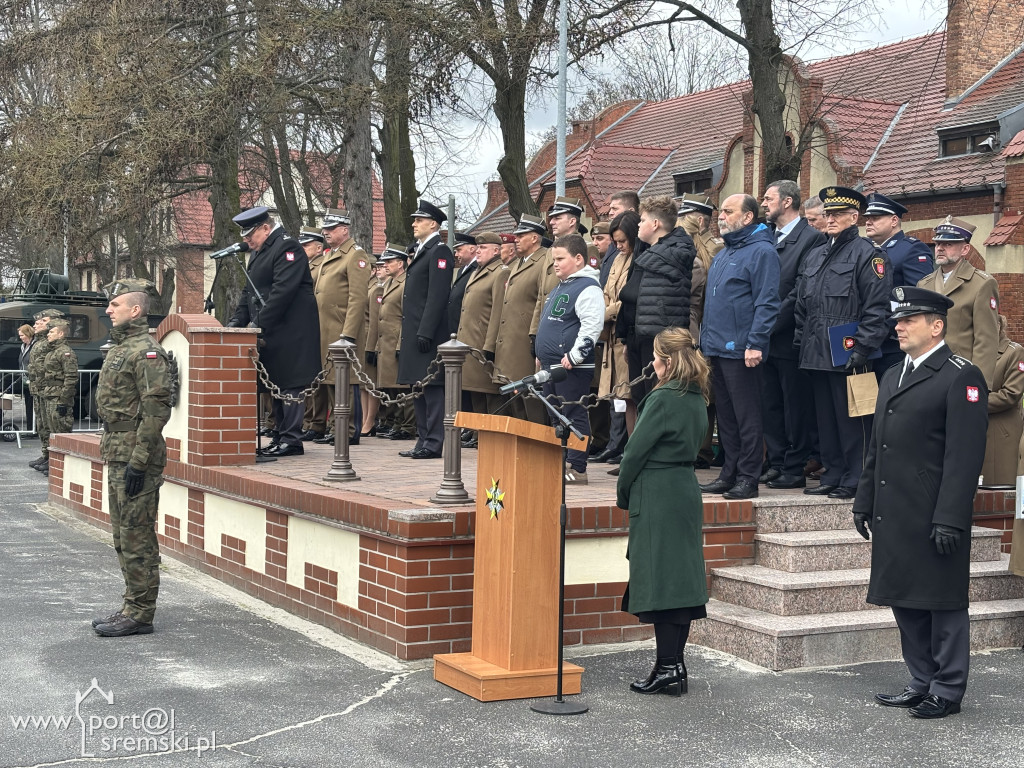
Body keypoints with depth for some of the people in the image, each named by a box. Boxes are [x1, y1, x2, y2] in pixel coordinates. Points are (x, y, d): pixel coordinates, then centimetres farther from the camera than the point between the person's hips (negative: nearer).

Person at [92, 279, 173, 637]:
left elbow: (156, 410, -21)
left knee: (137, 539, -5)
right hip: (118, 455, 10)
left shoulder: (146, 352, -15)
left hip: (135, 456, -10)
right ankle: (132, 607, 23)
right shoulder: (119, 349, 17)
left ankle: (140, 614, 1)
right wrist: (112, 453, 20)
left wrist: (138, 462, -23)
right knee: (123, 537, 15)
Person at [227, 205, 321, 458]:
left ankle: (292, 439, -6)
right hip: (270, 334, 10)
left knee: (290, 383, -8)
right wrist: (237, 321, 7)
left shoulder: (287, 248, -12)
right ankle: (282, 435, 17)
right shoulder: (259, 253, 19)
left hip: (290, 333, -10)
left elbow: (282, 291, -21)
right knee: (275, 384, 11)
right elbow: (249, 291, 22)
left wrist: (258, 324, -22)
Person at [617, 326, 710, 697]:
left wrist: (623, 494, 1)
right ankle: (676, 666, 16)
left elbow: (637, 450, -13)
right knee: (681, 579, 10)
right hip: (686, 491, 9)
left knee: (658, 582, -5)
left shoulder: (663, 399, -15)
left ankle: (666, 669, -3)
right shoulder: (697, 399, 11)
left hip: (657, 496, -9)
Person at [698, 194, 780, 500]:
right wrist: (705, 341, 18)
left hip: (741, 351, -9)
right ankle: (729, 474, 19)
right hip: (717, 349, 9)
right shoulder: (723, 255, 19)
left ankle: (748, 478, 2)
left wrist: (755, 343, -21)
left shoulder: (761, 251, -9)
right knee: (725, 415, 13)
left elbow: (767, 303, -16)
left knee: (746, 416, -3)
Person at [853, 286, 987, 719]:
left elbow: (964, 456, -15)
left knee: (944, 603, 2)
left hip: (934, 519, -8)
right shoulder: (893, 376, 17)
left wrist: (949, 519, -20)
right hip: (894, 517, 8)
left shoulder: (962, 377, -9)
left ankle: (948, 691, 12)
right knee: (905, 602, 13)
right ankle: (922, 683, 25)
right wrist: (864, 502, 16)